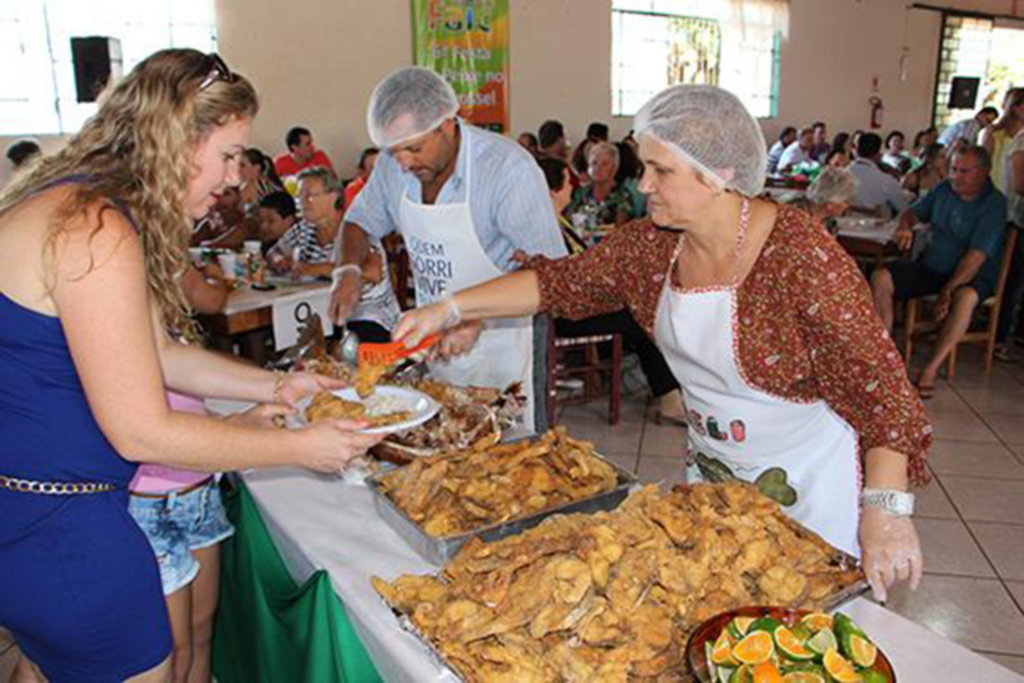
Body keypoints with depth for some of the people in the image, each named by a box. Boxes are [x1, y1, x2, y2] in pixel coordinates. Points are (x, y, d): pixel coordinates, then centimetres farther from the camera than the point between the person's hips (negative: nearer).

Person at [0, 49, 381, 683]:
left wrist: (275, 386, 6)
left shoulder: (77, 208, 6)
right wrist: (301, 447, -16)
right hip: (56, 529, -10)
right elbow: (142, 433, -24)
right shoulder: (94, 233, -26)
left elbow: (155, 353, 11)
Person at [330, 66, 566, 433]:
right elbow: (360, 220, 13)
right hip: (434, 344, 5)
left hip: (502, 348, -5)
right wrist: (349, 270, -8)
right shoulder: (393, 164, -4)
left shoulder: (509, 168, -22)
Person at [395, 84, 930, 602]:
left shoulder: (802, 257, -25)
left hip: (806, 486, -6)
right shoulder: (651, 245, -6)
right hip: (708, 470, 6)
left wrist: (886, 508, -29)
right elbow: (558, 282, -1)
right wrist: (449, 309, -5)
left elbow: (879, 386, -23)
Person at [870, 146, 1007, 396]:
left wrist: (948, 290, -30)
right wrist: (905, 226, -10)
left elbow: (977, 256, -21)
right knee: (880, 278, -17)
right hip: (931, 266, 6)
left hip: (973, 274, -5)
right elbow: (913, 212, 17)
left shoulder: (994, 204, -13)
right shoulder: (944, 189, 5)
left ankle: (930, 370, -32)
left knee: (965, 297, -40)